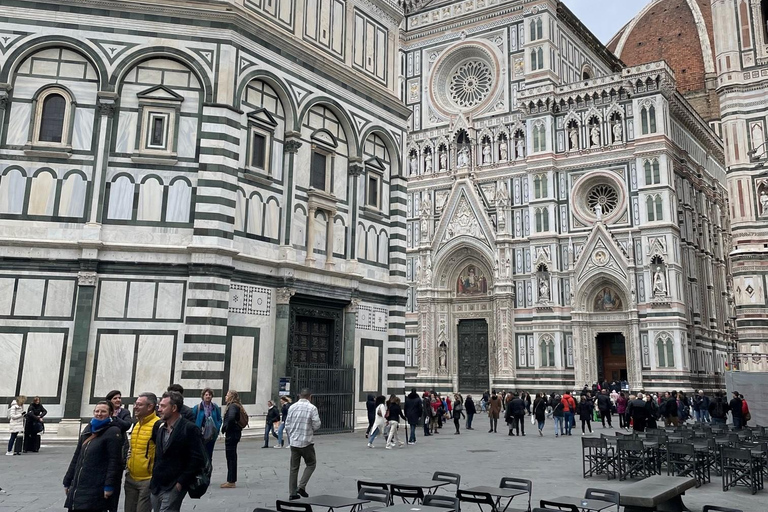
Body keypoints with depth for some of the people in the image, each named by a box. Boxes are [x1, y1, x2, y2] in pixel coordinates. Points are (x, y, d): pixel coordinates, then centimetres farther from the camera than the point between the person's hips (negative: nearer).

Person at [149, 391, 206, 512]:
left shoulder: (190, 429, -13)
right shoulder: (158, 426, 7)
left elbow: (197, 460, -15)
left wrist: (181, 482, -14)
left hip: (173, 488, -7)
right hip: (155, 487, 7)